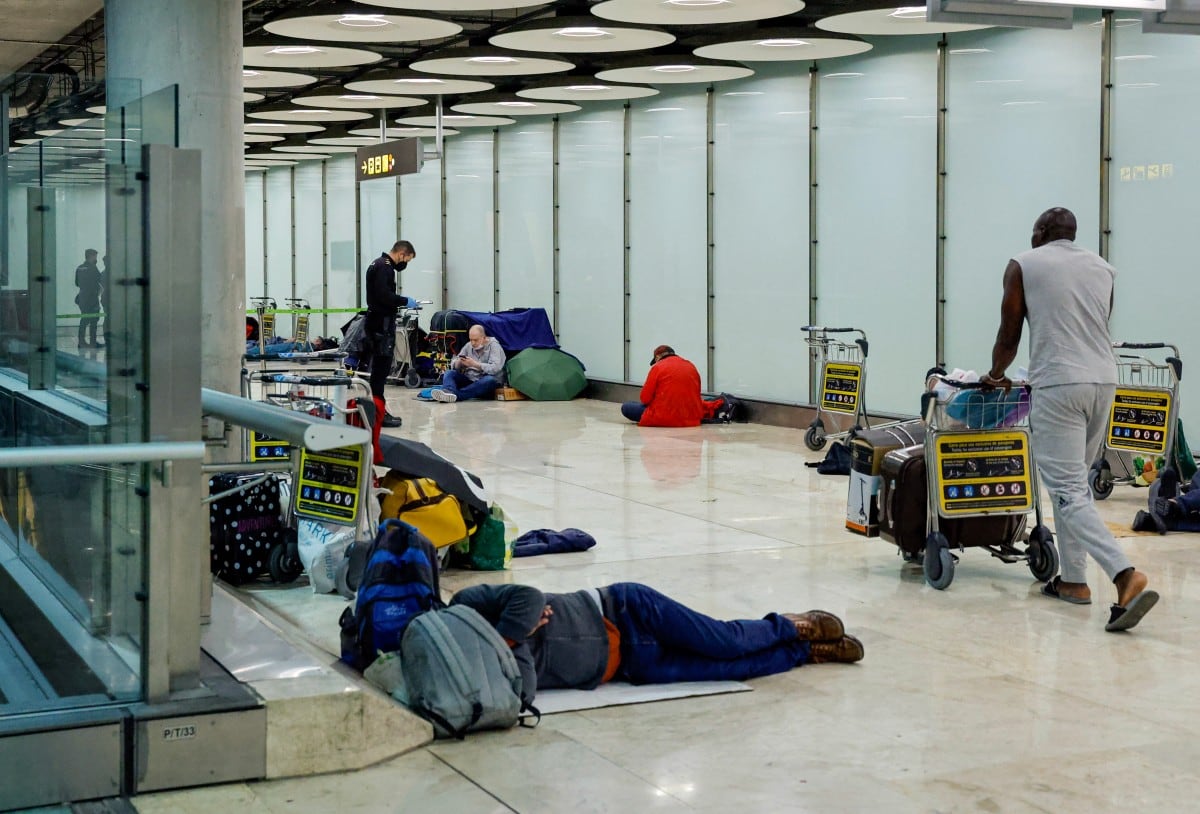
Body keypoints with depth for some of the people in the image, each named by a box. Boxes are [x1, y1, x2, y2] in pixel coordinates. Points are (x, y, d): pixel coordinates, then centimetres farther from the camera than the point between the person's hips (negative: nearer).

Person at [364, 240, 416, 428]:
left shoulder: (379, 264, 18)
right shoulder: (384, 267, -14)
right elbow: (384, 295, -24)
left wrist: (399, 301, 10)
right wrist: (405, 301, -12)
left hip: (376, 320, 11)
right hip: (382, 322, -11)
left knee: (379, 366, 12)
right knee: (382, 366, -9)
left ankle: (378, 410, 16)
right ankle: (378, 412, -9)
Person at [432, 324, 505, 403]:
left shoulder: (494, 346, -3)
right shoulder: (468, 346, 12)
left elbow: (495, 368, -20)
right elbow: (453, 365, 7)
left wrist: (474, 364, -27)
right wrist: (458, 362, -17)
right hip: (468, 380, 5)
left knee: (490, 380, -38)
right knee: (449, 373, -17)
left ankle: (456, 395, -52)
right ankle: (448, 392, -52)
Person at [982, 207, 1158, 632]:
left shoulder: (1023, 265, 5)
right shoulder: (1102, 268, 17)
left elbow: (1009, 335, 8)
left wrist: (996, 375, 25)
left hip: (1057, 385, -6)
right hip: (1103, 379, 6)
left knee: (1068, 490, -7)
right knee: (1074, 480, 19)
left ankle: (1126, 575, -24)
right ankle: (1073, 579, 19)